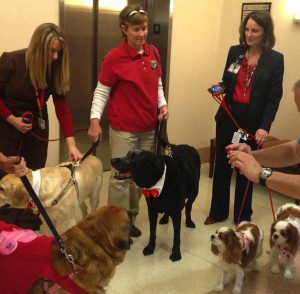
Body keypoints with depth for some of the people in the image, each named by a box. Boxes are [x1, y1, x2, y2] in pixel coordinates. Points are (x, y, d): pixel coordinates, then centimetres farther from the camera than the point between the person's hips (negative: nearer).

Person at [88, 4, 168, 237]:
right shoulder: (114, 58, -10)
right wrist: (95, 120, -18)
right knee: (121, 177, 0)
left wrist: (162, 104, 0)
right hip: (124, 128, -5)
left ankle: (131, 219, 29)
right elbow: (101, 92, -7)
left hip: (149, 128, 5)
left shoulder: (153, 53, 5)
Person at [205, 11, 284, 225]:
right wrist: (221, 88, -8)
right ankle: (218, 211, 27)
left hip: (253, 122, -3)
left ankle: (243, 216, 27)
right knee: (222, 165, 10)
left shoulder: (275, 59, -5)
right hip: (228, 117, 3)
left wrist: (265, 127, -15)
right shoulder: (235, 52, 4)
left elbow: (274, 97, -7)